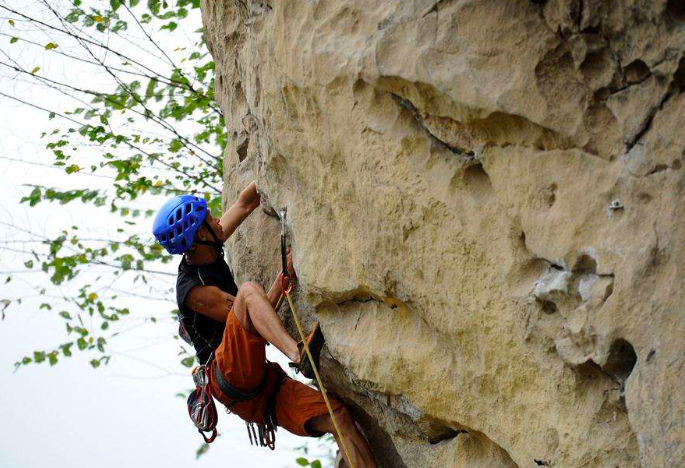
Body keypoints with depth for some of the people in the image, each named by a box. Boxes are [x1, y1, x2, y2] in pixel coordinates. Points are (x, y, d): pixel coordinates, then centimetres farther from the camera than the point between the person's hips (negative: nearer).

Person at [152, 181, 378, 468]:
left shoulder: (205, 252, 14)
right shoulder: (194, 291, -10)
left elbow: (246, 203, 20)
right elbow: (258, 308, -9)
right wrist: (286, 275, -3)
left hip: (260, 383, 8)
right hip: (231, 377, -8)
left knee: (339, 416, -11)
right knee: (249, 289, -27)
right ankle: (299, 354, -50)